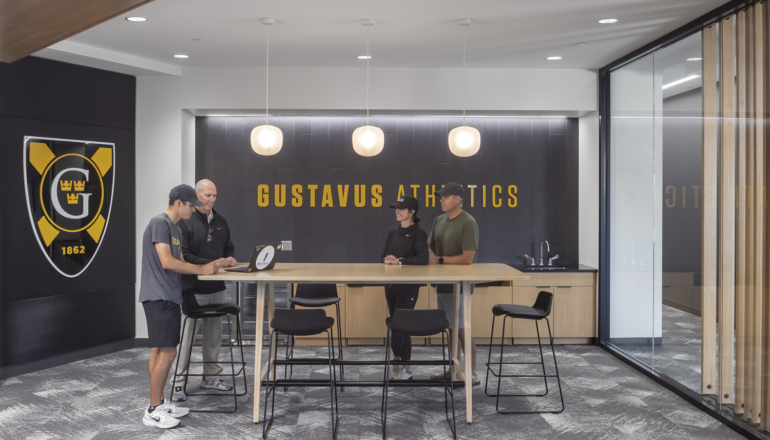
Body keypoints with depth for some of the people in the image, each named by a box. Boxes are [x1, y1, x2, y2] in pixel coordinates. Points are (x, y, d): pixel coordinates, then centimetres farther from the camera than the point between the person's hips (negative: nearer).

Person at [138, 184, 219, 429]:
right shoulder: (159, 224, -13)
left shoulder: (174, 228, 17)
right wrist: (201, 270, -14)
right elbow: (167, 262, -21)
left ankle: (159, 404, 19)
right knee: (166, 352, -8)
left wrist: (209, 266, 6)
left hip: (168, 297, 10)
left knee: (160, 351, 12)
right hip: (159, 297, -10)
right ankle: (153, 411, -1)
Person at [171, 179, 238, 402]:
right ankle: (178, 382, 9)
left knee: (214, 333, 13)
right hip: (192, 288, -6)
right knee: (186, 335, 0)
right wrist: (211, 264, -21)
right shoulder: (185, 222, -10)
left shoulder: (221, 222, 11)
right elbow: (182, 256, -16)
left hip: (216, 287, 6)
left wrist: (229, 259, -2)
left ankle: (211, 376, 26)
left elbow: (229, 248, 21)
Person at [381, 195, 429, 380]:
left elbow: (423, 258, -19)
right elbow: (384, 256, 11)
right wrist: (387, 260, -11)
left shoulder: (418, 233, -8)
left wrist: (400, 261, -21)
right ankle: (405, 367, 21)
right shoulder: (392, 233, 11)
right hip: (391, 284, 6)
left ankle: (396, 362, 5)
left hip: (409, 285, -6)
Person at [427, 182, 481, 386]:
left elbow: (468, 257, -19)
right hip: (443, 283, 7)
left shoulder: (467, 223, -13)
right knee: (450, 327, 14)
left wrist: (440, 260, -13)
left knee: (461, 329, -5)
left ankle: (472, 374, 4)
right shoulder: (439, 221, 10)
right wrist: (430, 258, -6)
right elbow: (430, 248, 17)